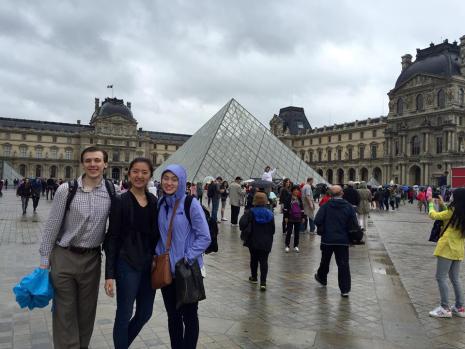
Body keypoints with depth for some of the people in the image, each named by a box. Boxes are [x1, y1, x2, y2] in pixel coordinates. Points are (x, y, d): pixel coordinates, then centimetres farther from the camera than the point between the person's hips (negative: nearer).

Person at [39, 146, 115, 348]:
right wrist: (44, 260, -3)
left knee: (87, 310, 15)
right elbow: (52, 226, -5)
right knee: (64, 312, 7)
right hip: (64, 256, -2)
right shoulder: (66, 190, -10)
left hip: (92, 259, 2)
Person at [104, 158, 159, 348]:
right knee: (124, 315, 6)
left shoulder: (155, 202, 5)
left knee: (145, 313, 16)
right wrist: (110, 274, -12)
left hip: (150, 265, 5)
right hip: (127, 265, -5)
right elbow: (112, 238, -9)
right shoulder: (121, 202, -8)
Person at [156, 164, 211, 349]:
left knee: (189, 316, 10)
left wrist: (187, 259, -16)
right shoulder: (161, 204, 3)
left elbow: (205, 237, -13)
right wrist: (158, 255, 3)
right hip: (166, 269, 5)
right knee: (173, 316, 16)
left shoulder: (191, 204, -13)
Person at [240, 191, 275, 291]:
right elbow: (273, 229, 3)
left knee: (254, 259, 19)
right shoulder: (270, 213, -3)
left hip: (253, 241, -1)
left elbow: (243, 223, -26)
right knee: (264, 261, 3)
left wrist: (243, 230, -5)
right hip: (266, 243, 1)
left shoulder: (252, 212, -13)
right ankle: (263, 282, -6)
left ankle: (254, 277, 36)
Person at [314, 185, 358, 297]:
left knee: (325, 261, 20)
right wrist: (347, 231, 10)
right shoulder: (349, 207, -5)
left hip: (327, 239, 0)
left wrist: (323, 229, 5)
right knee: (343, 264, 4)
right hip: (343, 240, 0)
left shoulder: (325, 206, -9)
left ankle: (322, 278, 43)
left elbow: (317, 221, -15)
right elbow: (354, 225, -8)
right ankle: (345, 289, 3)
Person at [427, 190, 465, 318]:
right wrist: (442, 205, 17)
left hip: (447, 248, -8)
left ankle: (445, 308, 0)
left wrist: (431, 204, 11)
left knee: (441, 277, -2)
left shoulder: (454, 211, -14)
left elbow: (433, 215, -6)